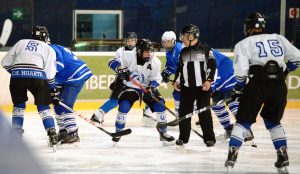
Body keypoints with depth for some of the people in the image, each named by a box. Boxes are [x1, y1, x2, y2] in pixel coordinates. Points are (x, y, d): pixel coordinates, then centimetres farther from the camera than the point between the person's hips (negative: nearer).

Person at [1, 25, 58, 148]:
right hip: (37, 76, -1)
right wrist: (52, 90, 16)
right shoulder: (48, 49, 20)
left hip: (17, 75, 1)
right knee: (43, 105, 12)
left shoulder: (21, 43, 25)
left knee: (19, 104, 21)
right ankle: (52, 133, 0)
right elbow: (50, 73, 8)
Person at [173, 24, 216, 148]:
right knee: (184, 112, 3)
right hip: (186, 87, 5)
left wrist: (209, 80, -15)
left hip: (202, 87, -5)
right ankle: (183, 137, 13)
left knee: (204, 113, -5)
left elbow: (212, 66, -6)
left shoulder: (205, 49, -4)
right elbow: (180, 68, 20)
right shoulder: (183, 52, 13)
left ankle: (209, 138, 2)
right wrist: (177, 81, 10)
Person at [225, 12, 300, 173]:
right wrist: (285, 71, 35)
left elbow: (241, 69, -6)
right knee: (273, 121, 22)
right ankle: (283, 156, 12)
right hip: (279, 87, 3)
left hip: (258, 84, -3)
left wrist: (239, 89, 7)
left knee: (243, 121, 8)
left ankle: (232, 155, -3)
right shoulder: (279, 39, 16)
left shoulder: (244, 44, 6)